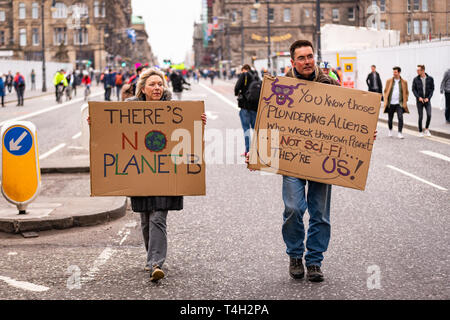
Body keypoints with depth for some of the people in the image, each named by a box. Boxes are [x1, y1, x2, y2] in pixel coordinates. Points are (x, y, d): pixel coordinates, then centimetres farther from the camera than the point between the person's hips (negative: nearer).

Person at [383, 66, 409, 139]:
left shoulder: (404, 82, 2)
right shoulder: (389, 81, 5)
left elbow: (406, 93, 7)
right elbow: (386, 91, 8)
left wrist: (405, 102, -1)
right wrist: (385, 101, -1)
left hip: (399, 103, -1)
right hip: (391, 103, 1)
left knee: (400, 118, -14)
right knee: (390, 119, 10)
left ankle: (400, 133, -9)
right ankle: (390, 130, 34)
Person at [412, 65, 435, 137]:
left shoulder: (430, 79, -1)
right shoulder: (416, 79, -1)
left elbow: (432, 89, 2)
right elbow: (413, 89, 2)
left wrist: (428, 98, -10)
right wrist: (418, 97, -12)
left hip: (427, 100, 0)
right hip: (419, 100, 0)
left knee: (429, 115, -12)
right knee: (420, 116, 1)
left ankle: (427, 129, 10)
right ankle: (420, 131, 15)